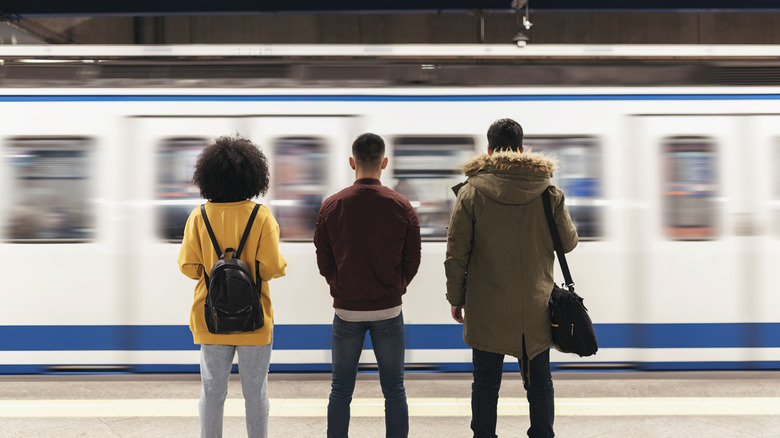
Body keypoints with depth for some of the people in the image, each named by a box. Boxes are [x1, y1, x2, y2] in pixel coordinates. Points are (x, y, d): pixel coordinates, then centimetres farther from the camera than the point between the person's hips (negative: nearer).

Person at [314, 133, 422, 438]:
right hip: (389, 310, 0)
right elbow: (412, 262, 0)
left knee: (341, 390, 12)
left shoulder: (331, 207, -4)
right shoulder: (402, 207, -5)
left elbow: (324, 263, 1)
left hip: (346, 310, 0)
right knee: (394, 390, 11)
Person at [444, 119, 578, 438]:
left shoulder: (471, 192, -8)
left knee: (485, 382, 11)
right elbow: (568, 242, 7)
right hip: (535, 307, 2)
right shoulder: (549, 192, -4)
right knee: (539, 381, 16)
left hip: (486, 308, -1)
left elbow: (456, 253, -6)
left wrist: (456, 297, 5)